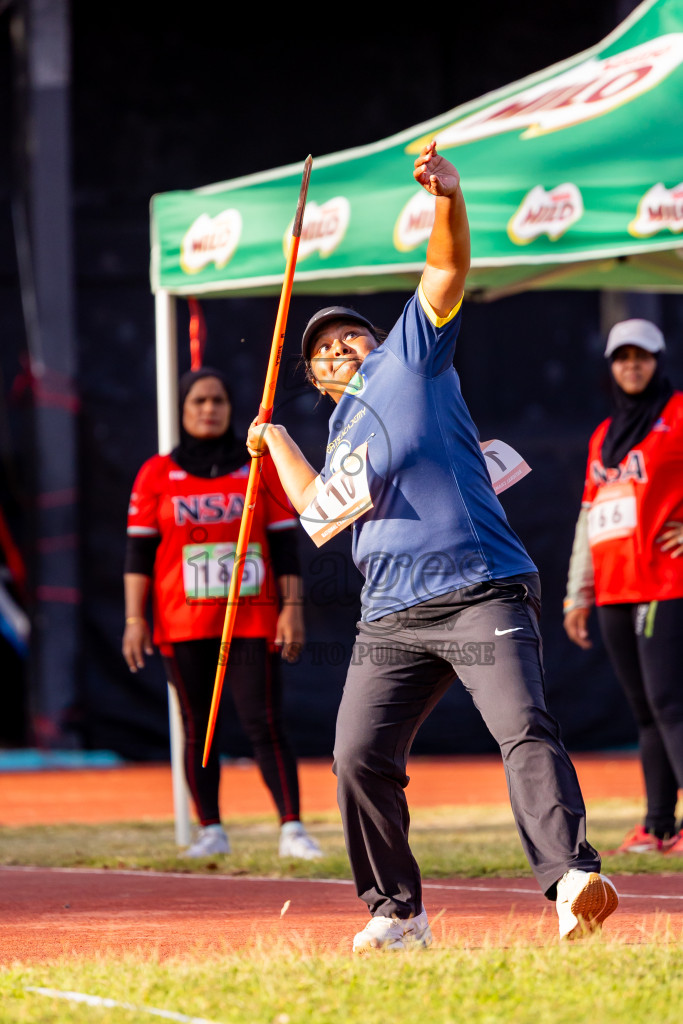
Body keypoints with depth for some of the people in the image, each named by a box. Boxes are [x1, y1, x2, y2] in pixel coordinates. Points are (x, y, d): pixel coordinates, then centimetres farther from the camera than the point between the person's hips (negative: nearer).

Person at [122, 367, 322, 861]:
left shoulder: (260, 467, 8)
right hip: (183, 625, 1)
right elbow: (139, 550, 6)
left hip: (252, 620, -1)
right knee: (198, 727, 3)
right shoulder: (157, 473, 8)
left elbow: (285, 542, 8)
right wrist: (135, 619, -2)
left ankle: (292, 829, -11)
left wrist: (292, 607, -1)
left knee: (265, 723, -10)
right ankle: (211, 832, 10)